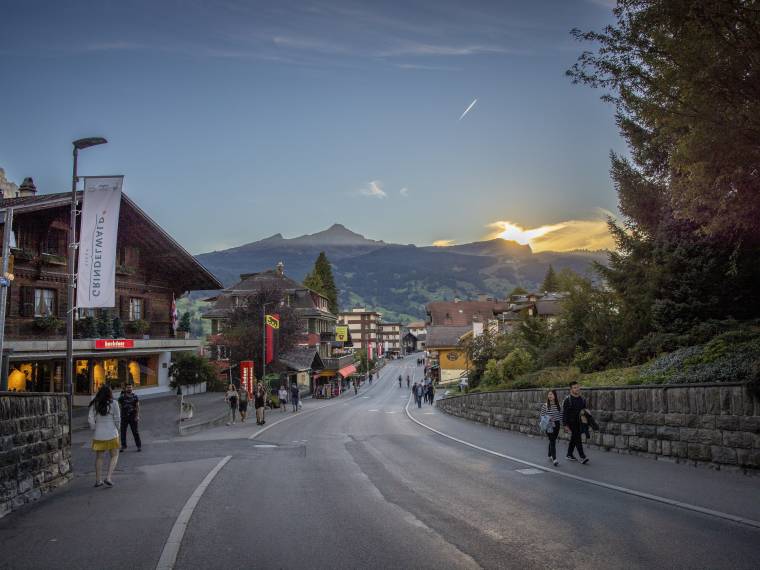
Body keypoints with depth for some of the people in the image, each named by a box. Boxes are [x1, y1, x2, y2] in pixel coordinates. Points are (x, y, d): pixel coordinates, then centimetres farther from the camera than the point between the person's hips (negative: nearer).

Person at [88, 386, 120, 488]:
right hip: (111, 434, -3)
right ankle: (109, 478, -3)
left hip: (98, 435, 3)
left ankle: (98, 480, 18)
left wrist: (95, 429, 11)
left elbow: (90, 420, -3)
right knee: (114, 456, 10)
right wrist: (117, 430, 10)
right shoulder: (113, 404, -7)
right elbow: (117, 420, -5)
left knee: (99, 457, 15)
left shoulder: (94, 405, 0)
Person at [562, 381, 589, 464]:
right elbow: (564, 413, -12)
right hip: (571, 422, -6)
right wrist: (565, 425, -15)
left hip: (578, 422, 6)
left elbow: (584, 410, 17)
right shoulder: (567, 399, -11)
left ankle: (569, 455, 25)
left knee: (573, 439, 14)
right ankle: (582, 457, -14)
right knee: (577, 438, -12)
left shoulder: (582, 399, 7)